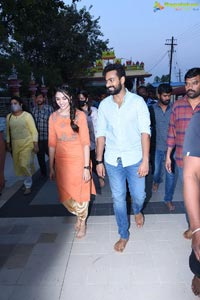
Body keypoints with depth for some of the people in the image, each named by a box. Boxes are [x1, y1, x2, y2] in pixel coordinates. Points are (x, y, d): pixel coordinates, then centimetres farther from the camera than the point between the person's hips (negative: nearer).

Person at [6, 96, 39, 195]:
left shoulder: (27, 115, -8)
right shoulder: (9, 117, 5)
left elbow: (34, 131, -8)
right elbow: (8, 131, 12)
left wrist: (35, 145, -13)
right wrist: (8, 143, 12)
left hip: (27, 143, -5)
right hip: (15, 145, 5)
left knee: (25, 164, -10)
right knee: (19, 165, 9)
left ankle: (28, 186, 8)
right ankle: (28, 181, 30)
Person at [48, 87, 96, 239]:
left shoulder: (79, 115, -10)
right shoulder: (53, 117, 1)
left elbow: (86, 142, -11)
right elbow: (52, 143, 3)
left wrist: (86, 167, -14)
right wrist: (51, 167, 5)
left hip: (78, 160, -3)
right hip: (61, 161, 3)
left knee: (81, 192, 11)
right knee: (66, 194, 14)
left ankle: (83, 221, 38)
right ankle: (79, 214, 44)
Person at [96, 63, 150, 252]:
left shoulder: (137, 101, -6)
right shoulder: (104, 104, 2)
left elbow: (145, 131, -8)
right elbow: (101, 134, 4)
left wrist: (145, 160, -13)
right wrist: (99, 161, 3)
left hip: (134, 159, -2)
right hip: (112, 161, 2)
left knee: (138, 196, 9)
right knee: (118, 199, 9)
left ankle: (137, 211, 47)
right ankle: (123, 235, 29)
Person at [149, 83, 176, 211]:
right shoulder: (152, 109, -2)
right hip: (157, 146, 1)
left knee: (171, 174, 3)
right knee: (156, 170, 15)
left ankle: (168, 199, 21)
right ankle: (156, 181, 51)